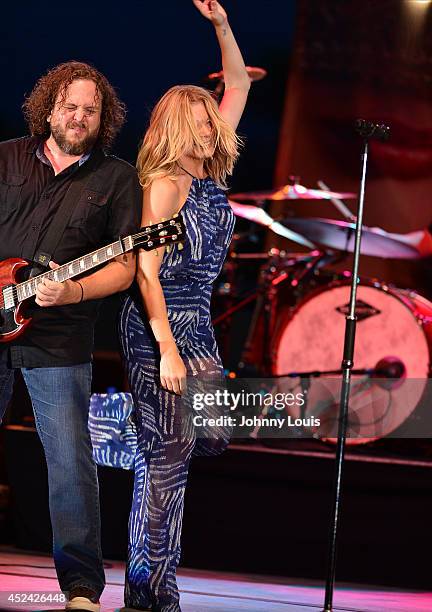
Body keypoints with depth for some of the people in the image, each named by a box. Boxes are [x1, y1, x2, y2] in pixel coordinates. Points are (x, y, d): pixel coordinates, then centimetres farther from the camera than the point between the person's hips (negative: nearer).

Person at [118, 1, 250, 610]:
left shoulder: (210, 175, 13)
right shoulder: (166, 183, -10)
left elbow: (239, 86, 22)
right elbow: (146, 271, -16)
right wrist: (167, 349, -23)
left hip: (196, 322, 9)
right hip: (160, 324, -9)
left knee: (209, 431, 9)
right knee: (170, 449, -11)